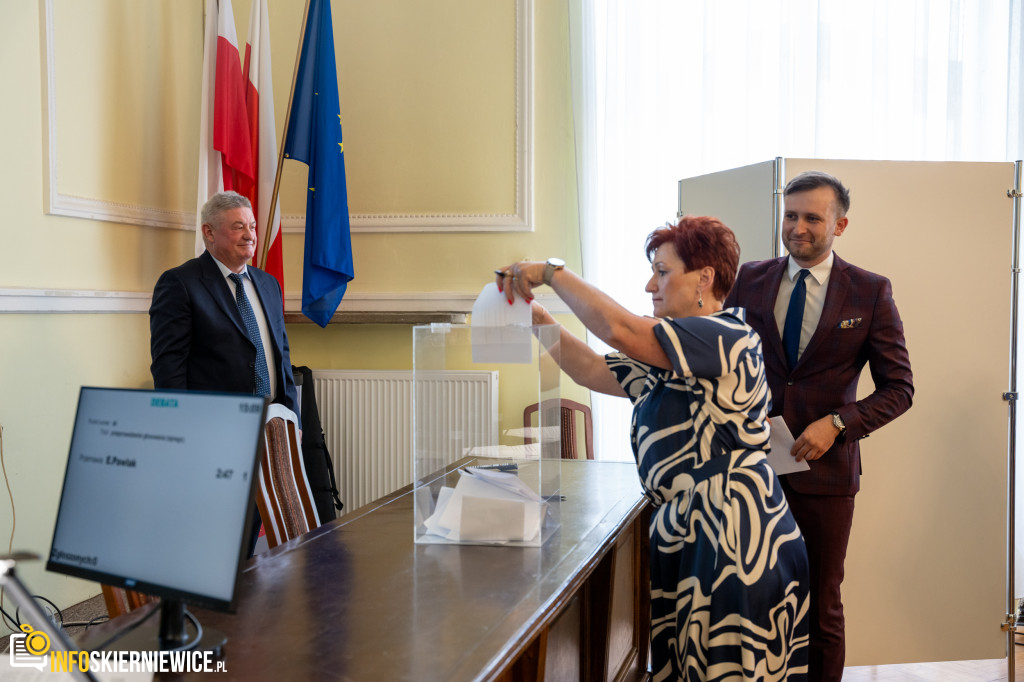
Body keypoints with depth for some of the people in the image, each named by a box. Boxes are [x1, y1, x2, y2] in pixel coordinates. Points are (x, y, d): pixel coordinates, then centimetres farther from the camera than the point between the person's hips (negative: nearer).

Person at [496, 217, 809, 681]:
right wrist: (539, 319, 9)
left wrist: (551, 272, -14)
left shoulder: (725, 337, -13)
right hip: (689, 537, 10)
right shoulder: (671, 358, 19)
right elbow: (594, 371, 19)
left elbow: (619, 330, -24)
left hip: (735, 541, -10)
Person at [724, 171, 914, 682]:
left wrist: (837, 423, -14)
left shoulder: (870, 292, -2)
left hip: (824, 469, -1)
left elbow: (899, 388, 0)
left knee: (822, 606, 10)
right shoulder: (749, 281, 4)